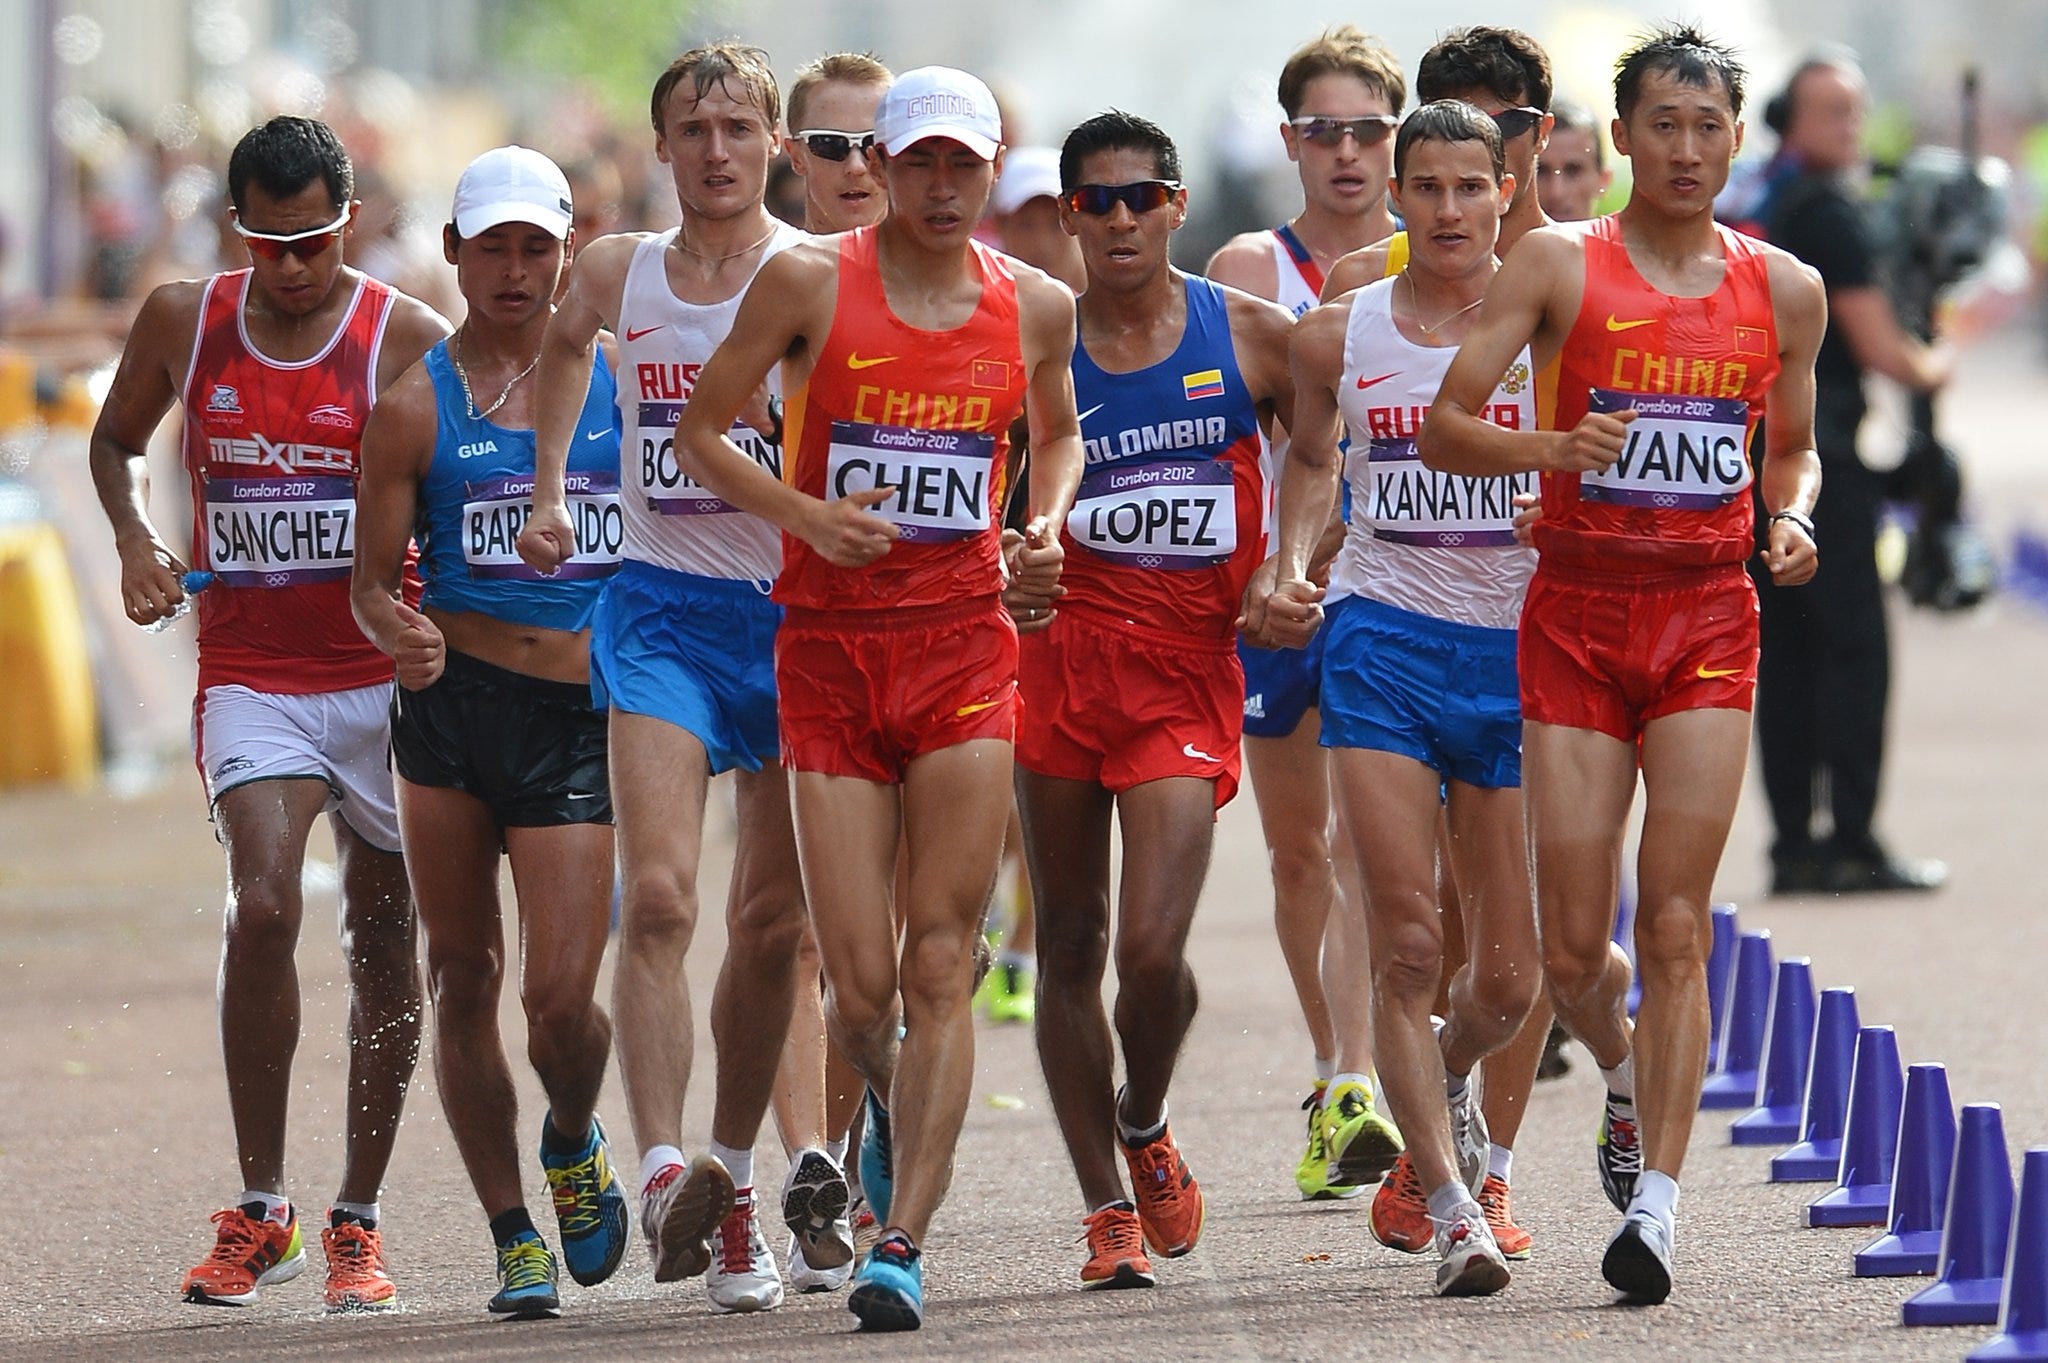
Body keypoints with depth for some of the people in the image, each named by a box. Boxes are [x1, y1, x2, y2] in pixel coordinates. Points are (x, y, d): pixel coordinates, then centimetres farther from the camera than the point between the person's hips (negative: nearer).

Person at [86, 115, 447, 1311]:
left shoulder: (409, 339, -7)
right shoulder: (185, 323, 2)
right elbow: (118, 441, 20)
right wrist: (137, 542, 2)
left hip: (386, 676, -1)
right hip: (250, 675, 1)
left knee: (383, 942, 5)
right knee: (263, 909, -18)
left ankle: (359, 1222, 17)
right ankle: (260, 1212, -8)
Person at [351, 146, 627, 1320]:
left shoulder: (622, 379, 7)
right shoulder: (417, 405, 2)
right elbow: (373, 582, 2)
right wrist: (396, 629, -20)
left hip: (586, 715, 0)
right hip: (457, 702, 0)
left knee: (562, 1000, -8)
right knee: (465, 979, 4)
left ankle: (575, 1143, 25)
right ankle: (515, 1238, 15)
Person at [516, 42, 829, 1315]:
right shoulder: (617, 273, 4)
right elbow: (566, 343, 27)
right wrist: (549, 486, 22)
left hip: (796, 609, -1)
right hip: (662, 608, 1)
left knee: (771, 923, 7)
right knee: (658, 898, -16)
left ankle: (732, 1178, 22)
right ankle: (664, 1176, -24)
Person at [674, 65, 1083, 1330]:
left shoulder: (1036, 306, 6)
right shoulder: (810, 283, -3)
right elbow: (700, 431, 3)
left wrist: (1047, 526, 6)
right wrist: (805, 512, -13)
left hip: (966, 644, 1)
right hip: (831, 645, -1)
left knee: (941, 968, -7)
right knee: (860, 987, -3)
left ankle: (901, 1244, -6)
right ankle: (891, 1101, 32)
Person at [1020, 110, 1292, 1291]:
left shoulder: (1251, 337, 3)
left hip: (1191, 672, -1)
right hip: (1063, 659, 1)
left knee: (1153, 949, -14)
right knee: (1072, 943, 5)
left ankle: (1145, 1127, 17)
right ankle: (1109, 1210, 17)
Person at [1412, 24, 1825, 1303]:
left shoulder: (1783, 289, 8)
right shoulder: (1558, 266, -1)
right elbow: (1443, 429, -4)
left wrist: (1791, 518, 0)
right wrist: (1551, 448, -23)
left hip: (1709, 620, 1)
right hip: (1577, 614, -1)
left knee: (1677, 930, -8)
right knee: (1574, 952, 0)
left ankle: (1659, 1202, -7)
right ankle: (1625, 1068, 34)